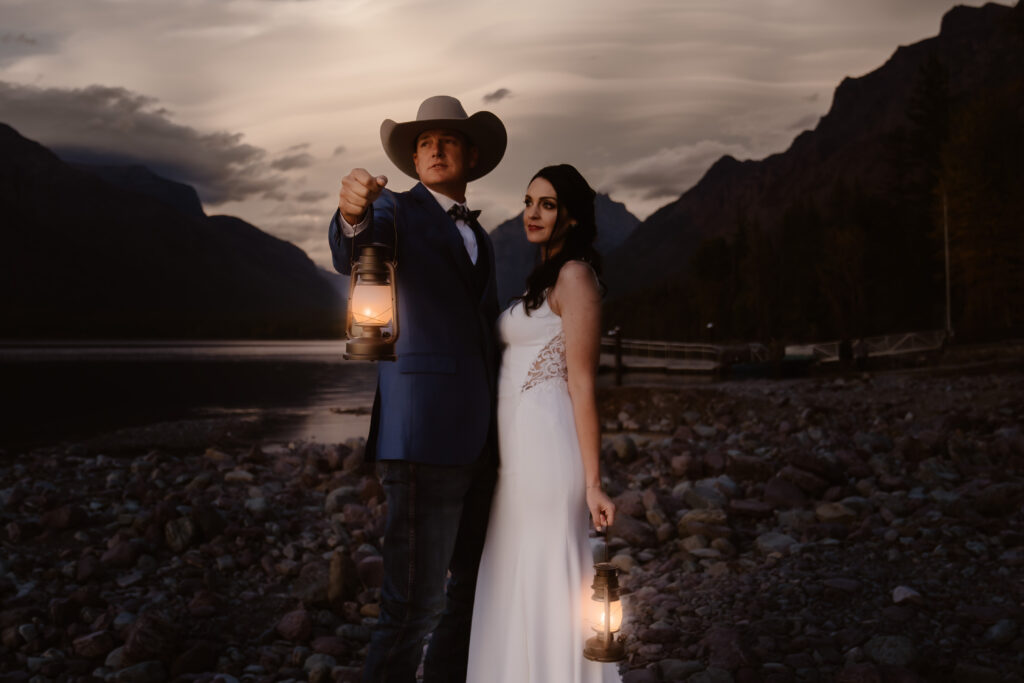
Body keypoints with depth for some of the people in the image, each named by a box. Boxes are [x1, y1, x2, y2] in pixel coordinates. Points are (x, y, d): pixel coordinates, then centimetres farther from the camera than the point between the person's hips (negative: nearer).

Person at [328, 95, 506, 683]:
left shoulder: (480, 238, 22)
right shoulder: (396, 210, 1)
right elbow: (351, 255, -22)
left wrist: (498, 437, 16)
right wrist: (351, 216, -45)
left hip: (479, 439, 8)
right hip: (424, 436, -8)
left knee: (471, 592, 15)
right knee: (415, 605, -8)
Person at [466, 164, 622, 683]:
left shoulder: (574, 275, -10)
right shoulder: (544, 278, 19)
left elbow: (581, 384, -15)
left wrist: (592, 483, -16)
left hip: (546, 446, -10)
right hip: (519, 446, 10)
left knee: (547, 583, -2)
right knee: (517, 585, 15)